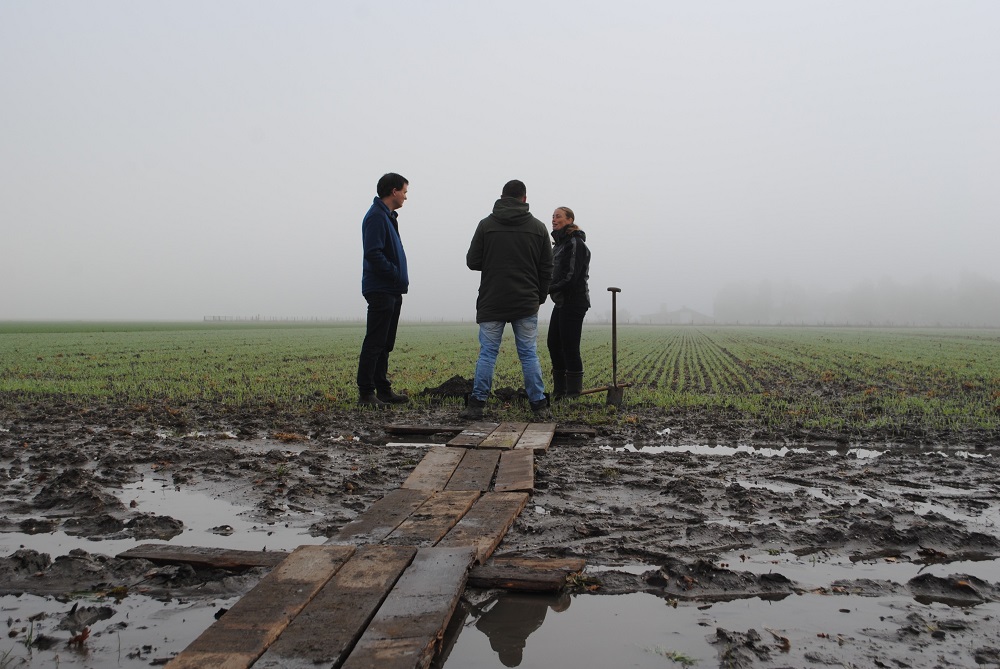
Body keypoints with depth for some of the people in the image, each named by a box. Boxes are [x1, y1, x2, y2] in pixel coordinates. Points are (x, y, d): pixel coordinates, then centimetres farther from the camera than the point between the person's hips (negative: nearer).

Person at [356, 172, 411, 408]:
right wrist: (397, 275, -17)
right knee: (375, 343, -6)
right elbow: (373, 254, -21)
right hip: (380, 290, -10)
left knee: (385, 344, 13)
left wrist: (400, 278, 10)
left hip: (392, 291, 10)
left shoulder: (388, 216, 18)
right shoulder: (376, 217, -13)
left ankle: (383, 390, 19)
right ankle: (366, 393, -2)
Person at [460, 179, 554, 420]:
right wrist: (539, 298, 16)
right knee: (529, 354, 5)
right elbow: (546, 269, 6)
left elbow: (472, 262, 0)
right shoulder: (538, 227, 4)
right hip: (526, 304, 1)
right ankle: (539, 405, 8)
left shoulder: (486, 224, -1)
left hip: (492, 302, -1)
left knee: (487, 353, 3)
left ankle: (476, 405, 3)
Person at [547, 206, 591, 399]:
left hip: (573, 302, -10)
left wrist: (549, 288, -16)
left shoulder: (575, 243, -12)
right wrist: (547, 288, -1)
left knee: (570, 347, -6)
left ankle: (573, 393, 2)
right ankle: (559, 391, 21)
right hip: (561, 302, 10)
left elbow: (571, 277, -19)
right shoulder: (560, 243, 17)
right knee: (553, 343, 11)